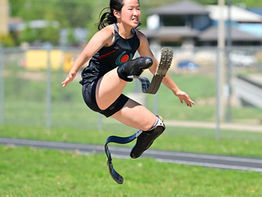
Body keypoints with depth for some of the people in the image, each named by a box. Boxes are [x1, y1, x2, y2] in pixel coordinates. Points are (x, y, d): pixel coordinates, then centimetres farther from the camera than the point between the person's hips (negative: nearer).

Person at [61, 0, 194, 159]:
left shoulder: (139, 38, 5)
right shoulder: (108, 33, -16)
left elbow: (155, 66, 20)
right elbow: (87, 53, -35)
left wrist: (176, 90, 27)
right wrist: (73, 72, -55)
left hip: (111, 97, 7)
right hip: (94, 92, -7)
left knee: (155, 125, 1)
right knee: (125, 70, -34)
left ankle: (136, 153, 27)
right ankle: (129, 69, -70)